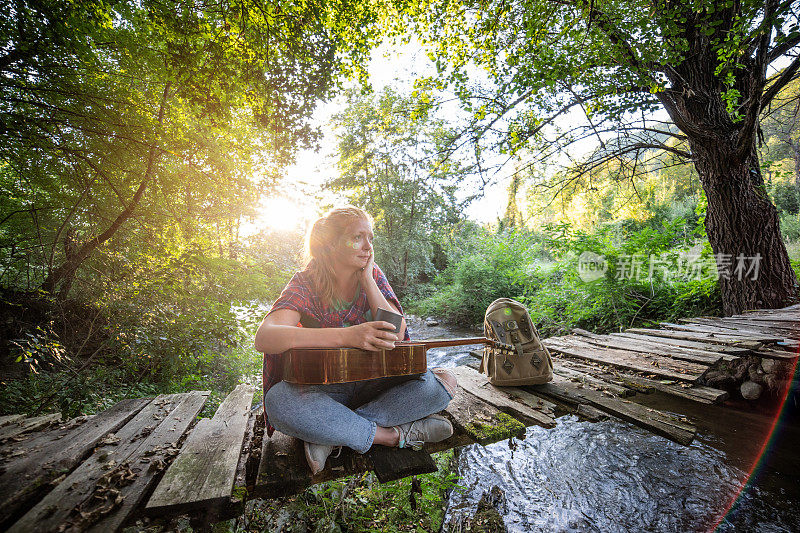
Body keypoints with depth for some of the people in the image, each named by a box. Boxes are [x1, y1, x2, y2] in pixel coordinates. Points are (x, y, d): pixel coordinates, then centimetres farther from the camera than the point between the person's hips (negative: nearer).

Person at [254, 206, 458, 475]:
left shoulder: (372, 276, -2)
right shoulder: (306, 285, -11)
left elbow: (397, 335, -12)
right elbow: (264, 338, -29)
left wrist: (367, 280, -17)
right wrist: (347, 336, -41)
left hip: (375, 384, 3)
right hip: (324, 390, -2)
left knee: (444, 381, -19)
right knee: (278, 399, -33)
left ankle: (331, 433, -20)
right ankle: (395, 435, -20)